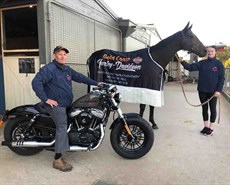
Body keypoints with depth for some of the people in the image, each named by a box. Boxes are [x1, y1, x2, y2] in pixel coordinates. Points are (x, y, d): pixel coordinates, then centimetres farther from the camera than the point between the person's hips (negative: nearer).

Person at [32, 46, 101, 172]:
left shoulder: (67, 69, 14)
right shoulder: (48, 69, -14)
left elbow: (79, 77, 22)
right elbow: (36, 82, -22)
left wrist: (95, 83, 21)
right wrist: (45, 99, -24)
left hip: (65, 104, 9)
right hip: (55, 104, -9)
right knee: (62, 128, -14)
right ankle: (58, 160, -8)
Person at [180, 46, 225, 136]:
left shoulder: (219, 64, -4)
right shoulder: (202, 63, 3)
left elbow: (222, 78, -6)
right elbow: (190, 67, -6)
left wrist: (219, 90, -15)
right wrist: (182, 61, -21)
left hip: (213, 91, -3)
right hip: (202, 90, 3)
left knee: (212, 109, 9)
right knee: (204, 108, 13)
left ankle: (211, 128, 23)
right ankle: (206, 126, 28)